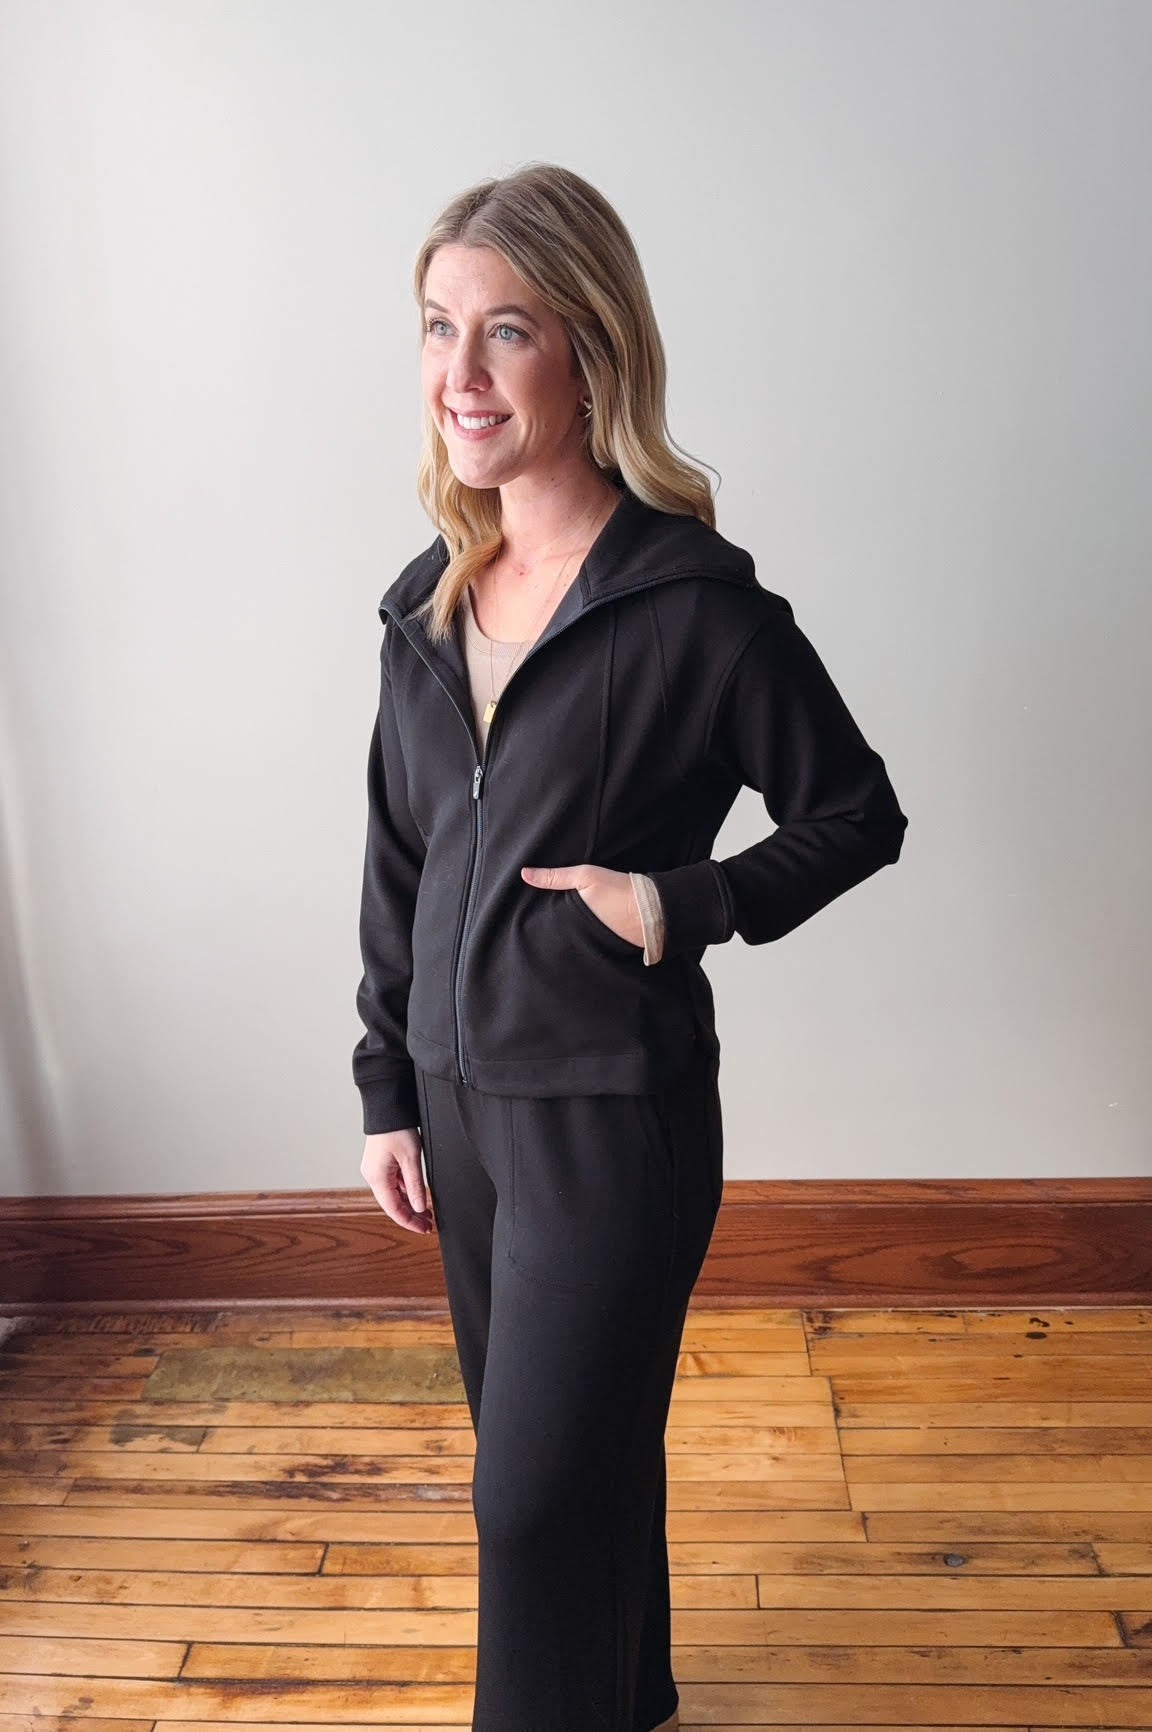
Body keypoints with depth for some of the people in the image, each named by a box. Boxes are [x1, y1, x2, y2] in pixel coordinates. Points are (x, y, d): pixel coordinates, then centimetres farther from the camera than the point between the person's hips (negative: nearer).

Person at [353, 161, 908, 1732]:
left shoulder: (697, 605, -15)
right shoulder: (432, 600, 3)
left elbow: (860, 814, -5)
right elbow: (396, 866, 9)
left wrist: (687, 905, -19)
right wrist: (389, 1092, 10)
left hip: (612, 1112, -6)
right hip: (459, 1092, 7)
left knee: (538, 1486, 4)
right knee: (565, 1444, 23)